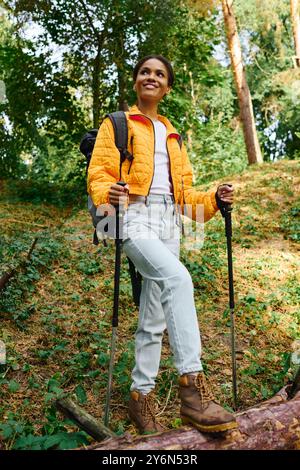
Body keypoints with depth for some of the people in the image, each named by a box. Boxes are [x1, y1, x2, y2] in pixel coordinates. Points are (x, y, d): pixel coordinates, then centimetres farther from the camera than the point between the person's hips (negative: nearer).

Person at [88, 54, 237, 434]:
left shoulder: (173, 136, 26)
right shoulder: (117, 124, 9)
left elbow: (182, 191, 20)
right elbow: (99, 175, -3)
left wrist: (213, 199, 1)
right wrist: (108, 195, -27)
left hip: (168, 224, 6)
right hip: (135, 219, -6)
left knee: (154, 317, 5)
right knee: (178, 279, -33)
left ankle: (141, 395, 19)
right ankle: (192, 387, -30)